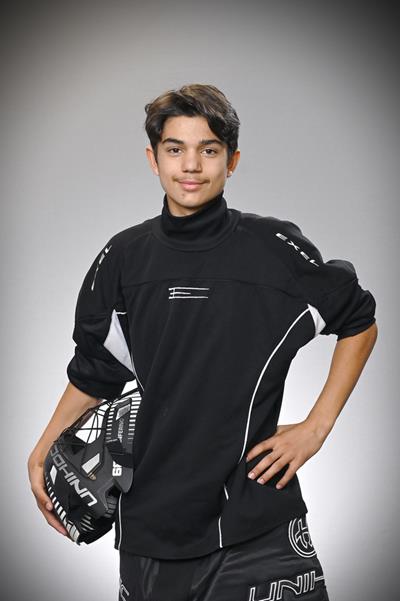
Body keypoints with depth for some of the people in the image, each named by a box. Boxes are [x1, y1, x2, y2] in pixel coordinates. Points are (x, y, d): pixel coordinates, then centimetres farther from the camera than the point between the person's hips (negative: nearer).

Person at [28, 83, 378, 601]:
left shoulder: (277, 248, -5)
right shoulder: (124, 257, 5)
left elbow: (359, 323, 8)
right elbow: (94, 371, 16)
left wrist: (316, 428, 2)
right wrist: (41, 455, 11)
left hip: (256, 523, -3)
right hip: (151, 515, 3)